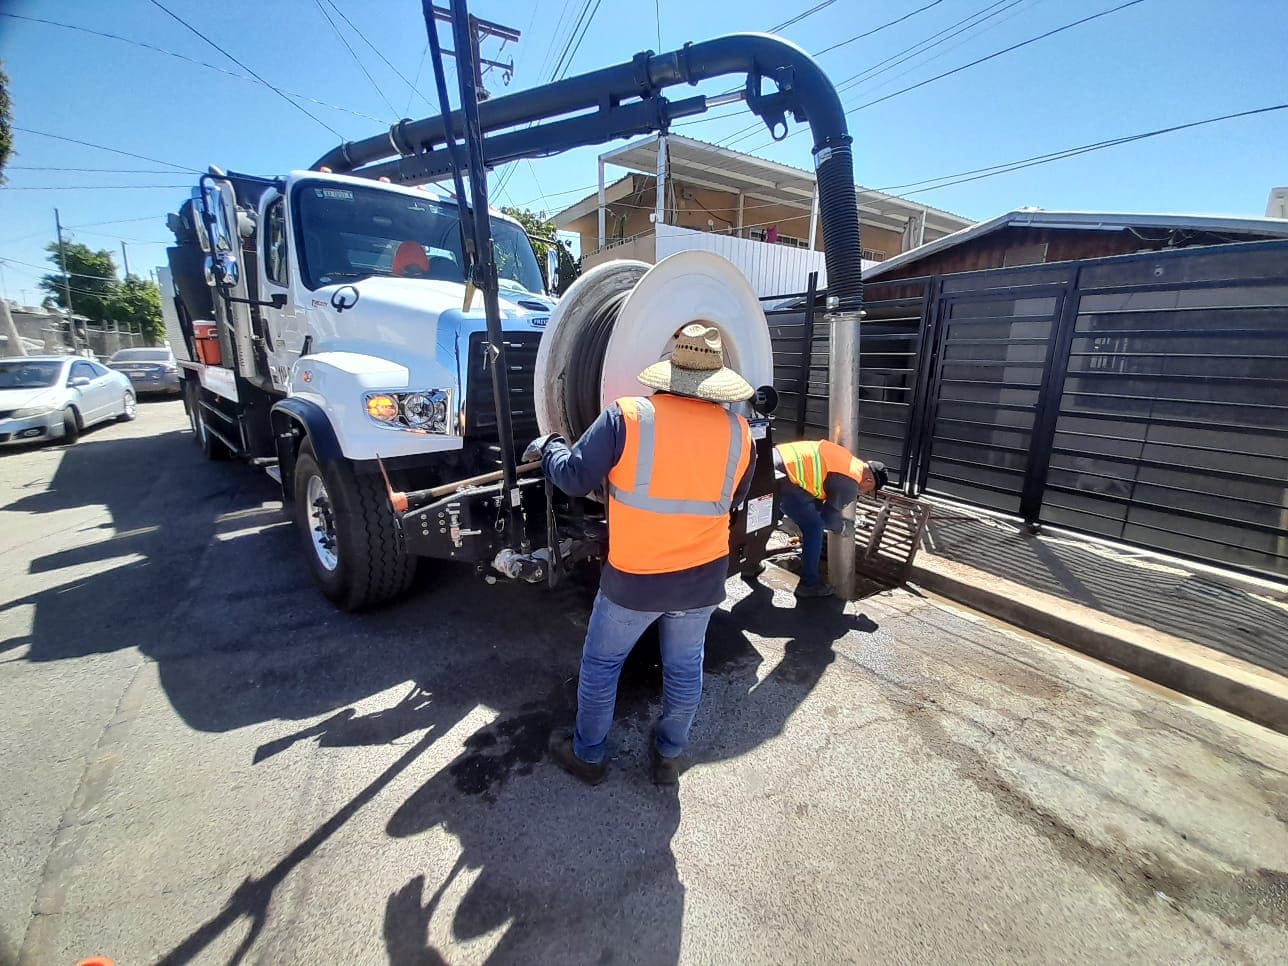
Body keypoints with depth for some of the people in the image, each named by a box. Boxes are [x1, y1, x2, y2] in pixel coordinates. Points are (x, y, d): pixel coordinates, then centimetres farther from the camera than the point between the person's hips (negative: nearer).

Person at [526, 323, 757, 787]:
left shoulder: (627, 417, -17)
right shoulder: (739, 432, -5)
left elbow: (574, 478, -11)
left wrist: (548, 447, 9)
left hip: (634, 578, -3)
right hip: (704, 576, 4)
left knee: (601, 662, 19)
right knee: (685, 668, 22)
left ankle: (587, 755, 37)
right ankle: (668, 756, 41)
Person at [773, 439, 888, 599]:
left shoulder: (848, 460, 19)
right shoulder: (849, 483, -7)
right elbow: (828, 517, 0)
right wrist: (841, 527, 22)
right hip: (785, 480, -10)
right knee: (814, 528, 1)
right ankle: (809, 584, 11)